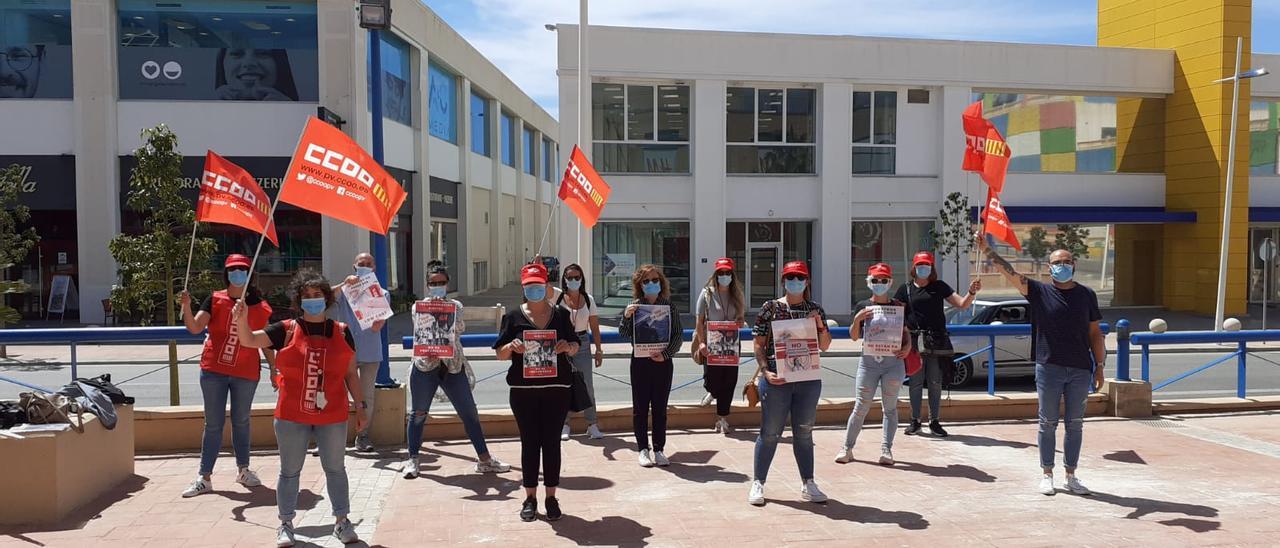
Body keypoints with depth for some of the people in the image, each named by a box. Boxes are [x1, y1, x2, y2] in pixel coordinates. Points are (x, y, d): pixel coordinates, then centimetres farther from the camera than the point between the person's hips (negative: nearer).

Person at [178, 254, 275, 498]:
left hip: (246, 373, 1)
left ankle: (243, 470, 26)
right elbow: (195, 328, -12)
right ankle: (205, 477, 9)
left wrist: (273, 369, 4)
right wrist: (186, 306, -28)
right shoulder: (214, 300, 0)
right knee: (213, 424, 3)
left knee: (241, 422, 13)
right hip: (214, 371, -1)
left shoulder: (259, 306, 2)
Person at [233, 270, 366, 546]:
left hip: (333, 417, 1)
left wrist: (361, 406, 4)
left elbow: (351, 373, 6)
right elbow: (249, 340, -5)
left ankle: (342, 521, 23)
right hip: (292, 417, 0)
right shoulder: (286, 330, 0)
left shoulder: (342, 331, 2)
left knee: (335, 469, 11)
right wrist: (241, 319, -25)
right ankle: (286, 524, 25)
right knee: (290, 471, 11)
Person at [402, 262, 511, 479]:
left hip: (453, 366, 2)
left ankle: (484, 459, 9)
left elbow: (459, 328, -8)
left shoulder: (456, 306, 8)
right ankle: (412, 460, 19)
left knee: (470, 413, 3)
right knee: (419, 414, 6)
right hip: (425, 367, -2)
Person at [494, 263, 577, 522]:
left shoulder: (561, 314, 5)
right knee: (529, 442, 5)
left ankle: (551, 497, 14)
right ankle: (530, 498, 15)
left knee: (552, 441, 4)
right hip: (523, 389, 0)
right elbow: (500, 354, 3)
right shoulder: (514, 317, 3)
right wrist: (512, 346, -18)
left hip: (556, 387, 0)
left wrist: (567, 346, -12)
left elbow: (575, 347, 11)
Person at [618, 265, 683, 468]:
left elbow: (679, 334, 0)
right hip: (640, 361, 0)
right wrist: (626, 317, -17)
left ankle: (658, 449, 16)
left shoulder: (669, 307, 1)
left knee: (660, 407, 7)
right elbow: (624, 334, 0)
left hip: (663, 362, 0)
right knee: (640, 407, 5)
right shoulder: (634, 306, 0)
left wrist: (666, 354, -13)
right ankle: (643, 449, 14)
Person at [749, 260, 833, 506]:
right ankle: (758, 483, 13)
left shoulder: (816, 310, 9)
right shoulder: (770, 308, -1)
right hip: (777, 378, -3)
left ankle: (808, 484, 22)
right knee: (770, 432, 2)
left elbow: (824, 346, 11)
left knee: (804, 432, 12)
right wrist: (766, 371, -15)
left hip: (808, 379, 3)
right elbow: (759, 344, -2)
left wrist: (820, 325, -7)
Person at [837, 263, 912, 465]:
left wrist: (907, 347, -6)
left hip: (893, 360, 1)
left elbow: (906, 332, 14)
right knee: (861, 407, 1)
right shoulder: (863, 306, 4)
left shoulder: (898, 306, 6)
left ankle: (886, 449, 12)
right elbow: (854, 336, 5)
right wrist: (857, 319, -12)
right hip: (868, 361, 0)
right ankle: (847, 447, 10)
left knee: (890, 407, 5)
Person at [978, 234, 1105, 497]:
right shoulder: (1040, 292, 0)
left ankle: (1071, 476, 20)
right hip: (1049, 368, -2)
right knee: (1048, 423, 6)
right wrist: (987, 250, -24)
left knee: (1075, 425, 9)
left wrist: (1100, 366, 4)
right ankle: (1047, 475, 17)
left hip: (1080, 370, 2)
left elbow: (1095, 333, 9)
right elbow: (1009, 272, -12)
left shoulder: (1087, 295, 6)